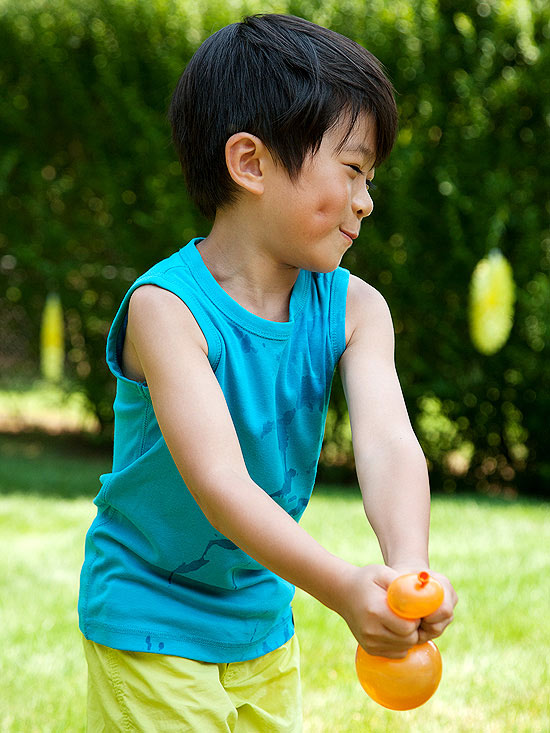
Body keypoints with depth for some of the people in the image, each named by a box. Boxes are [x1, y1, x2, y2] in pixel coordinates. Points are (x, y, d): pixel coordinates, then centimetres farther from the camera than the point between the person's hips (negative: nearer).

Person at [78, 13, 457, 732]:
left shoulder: (353, 308, -6)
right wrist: (344, 589, -46)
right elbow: (219, 482, -33)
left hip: (263, 625, 6)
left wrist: (410, 567, -42)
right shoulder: (165, 308, -24)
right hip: (151, 628, -6)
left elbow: (388, 442, -22)